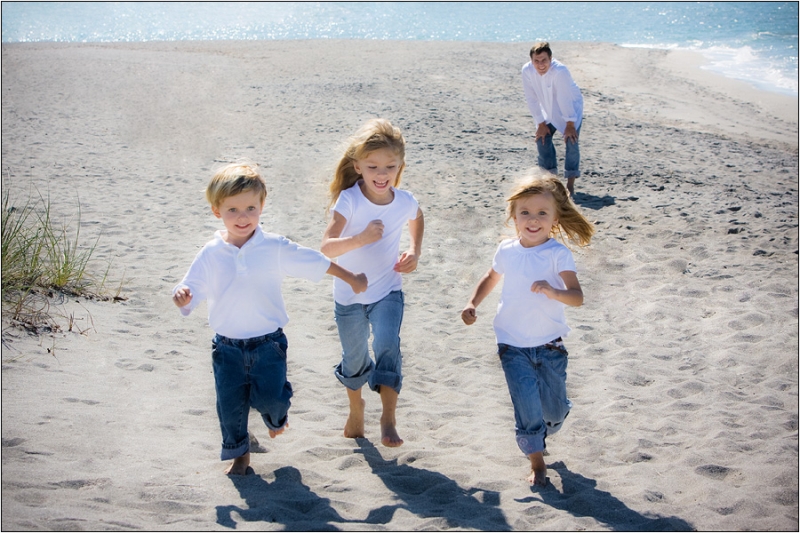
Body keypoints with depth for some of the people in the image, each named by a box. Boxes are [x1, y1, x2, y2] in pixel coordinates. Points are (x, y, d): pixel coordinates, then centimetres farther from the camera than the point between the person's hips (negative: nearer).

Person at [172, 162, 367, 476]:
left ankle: (276, 416, 27)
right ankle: (240, 454, 32)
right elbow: (192, 288, -5)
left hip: (268, 342, -1)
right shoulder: (210, 255, -6)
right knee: (230, 404, 8)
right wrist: (182, 297, -30)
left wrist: (351, 279, 10)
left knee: (268, 397, -10)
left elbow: (315, 262, 2)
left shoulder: (275, 248, -7)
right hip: (227, 345, 2)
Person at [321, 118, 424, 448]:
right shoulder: (349, 200, -22)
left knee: (387, 345, -22)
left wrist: (415, 252, 0)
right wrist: (360, 239, -47)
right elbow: (326, 248, -31)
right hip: (349, 294, -1)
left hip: (387, 291, 1)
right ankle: (355, 408, 44)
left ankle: (389, 417, -10)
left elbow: (417, 220, 16)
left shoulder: (405, 201, -11)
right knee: (354, 356, 16)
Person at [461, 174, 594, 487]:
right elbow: (491, 278, 20)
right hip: (513, 346, 1)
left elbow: (577, 297, -25)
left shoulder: (558, 254, -14)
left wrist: (552, 291, -44)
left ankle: (540, 435, 46)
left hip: (549, 345, -1)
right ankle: (537, 463, 12)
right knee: (527, 405, -6)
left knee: (555, 409, 11)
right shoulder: (507, 251, -2)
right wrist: (473, 303, 6)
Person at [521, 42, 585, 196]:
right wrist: (541, 124, -9)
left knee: (571, 140, -16)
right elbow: (531, 99, -13)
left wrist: (570, 124, -21)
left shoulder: (560, 71, -37)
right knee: (542, 138, -1)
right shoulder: (527, 71, -23)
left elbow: (565, 100, -29)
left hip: (571, 107, -5)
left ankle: (570, 184, -10)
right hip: (549, 110, 5)